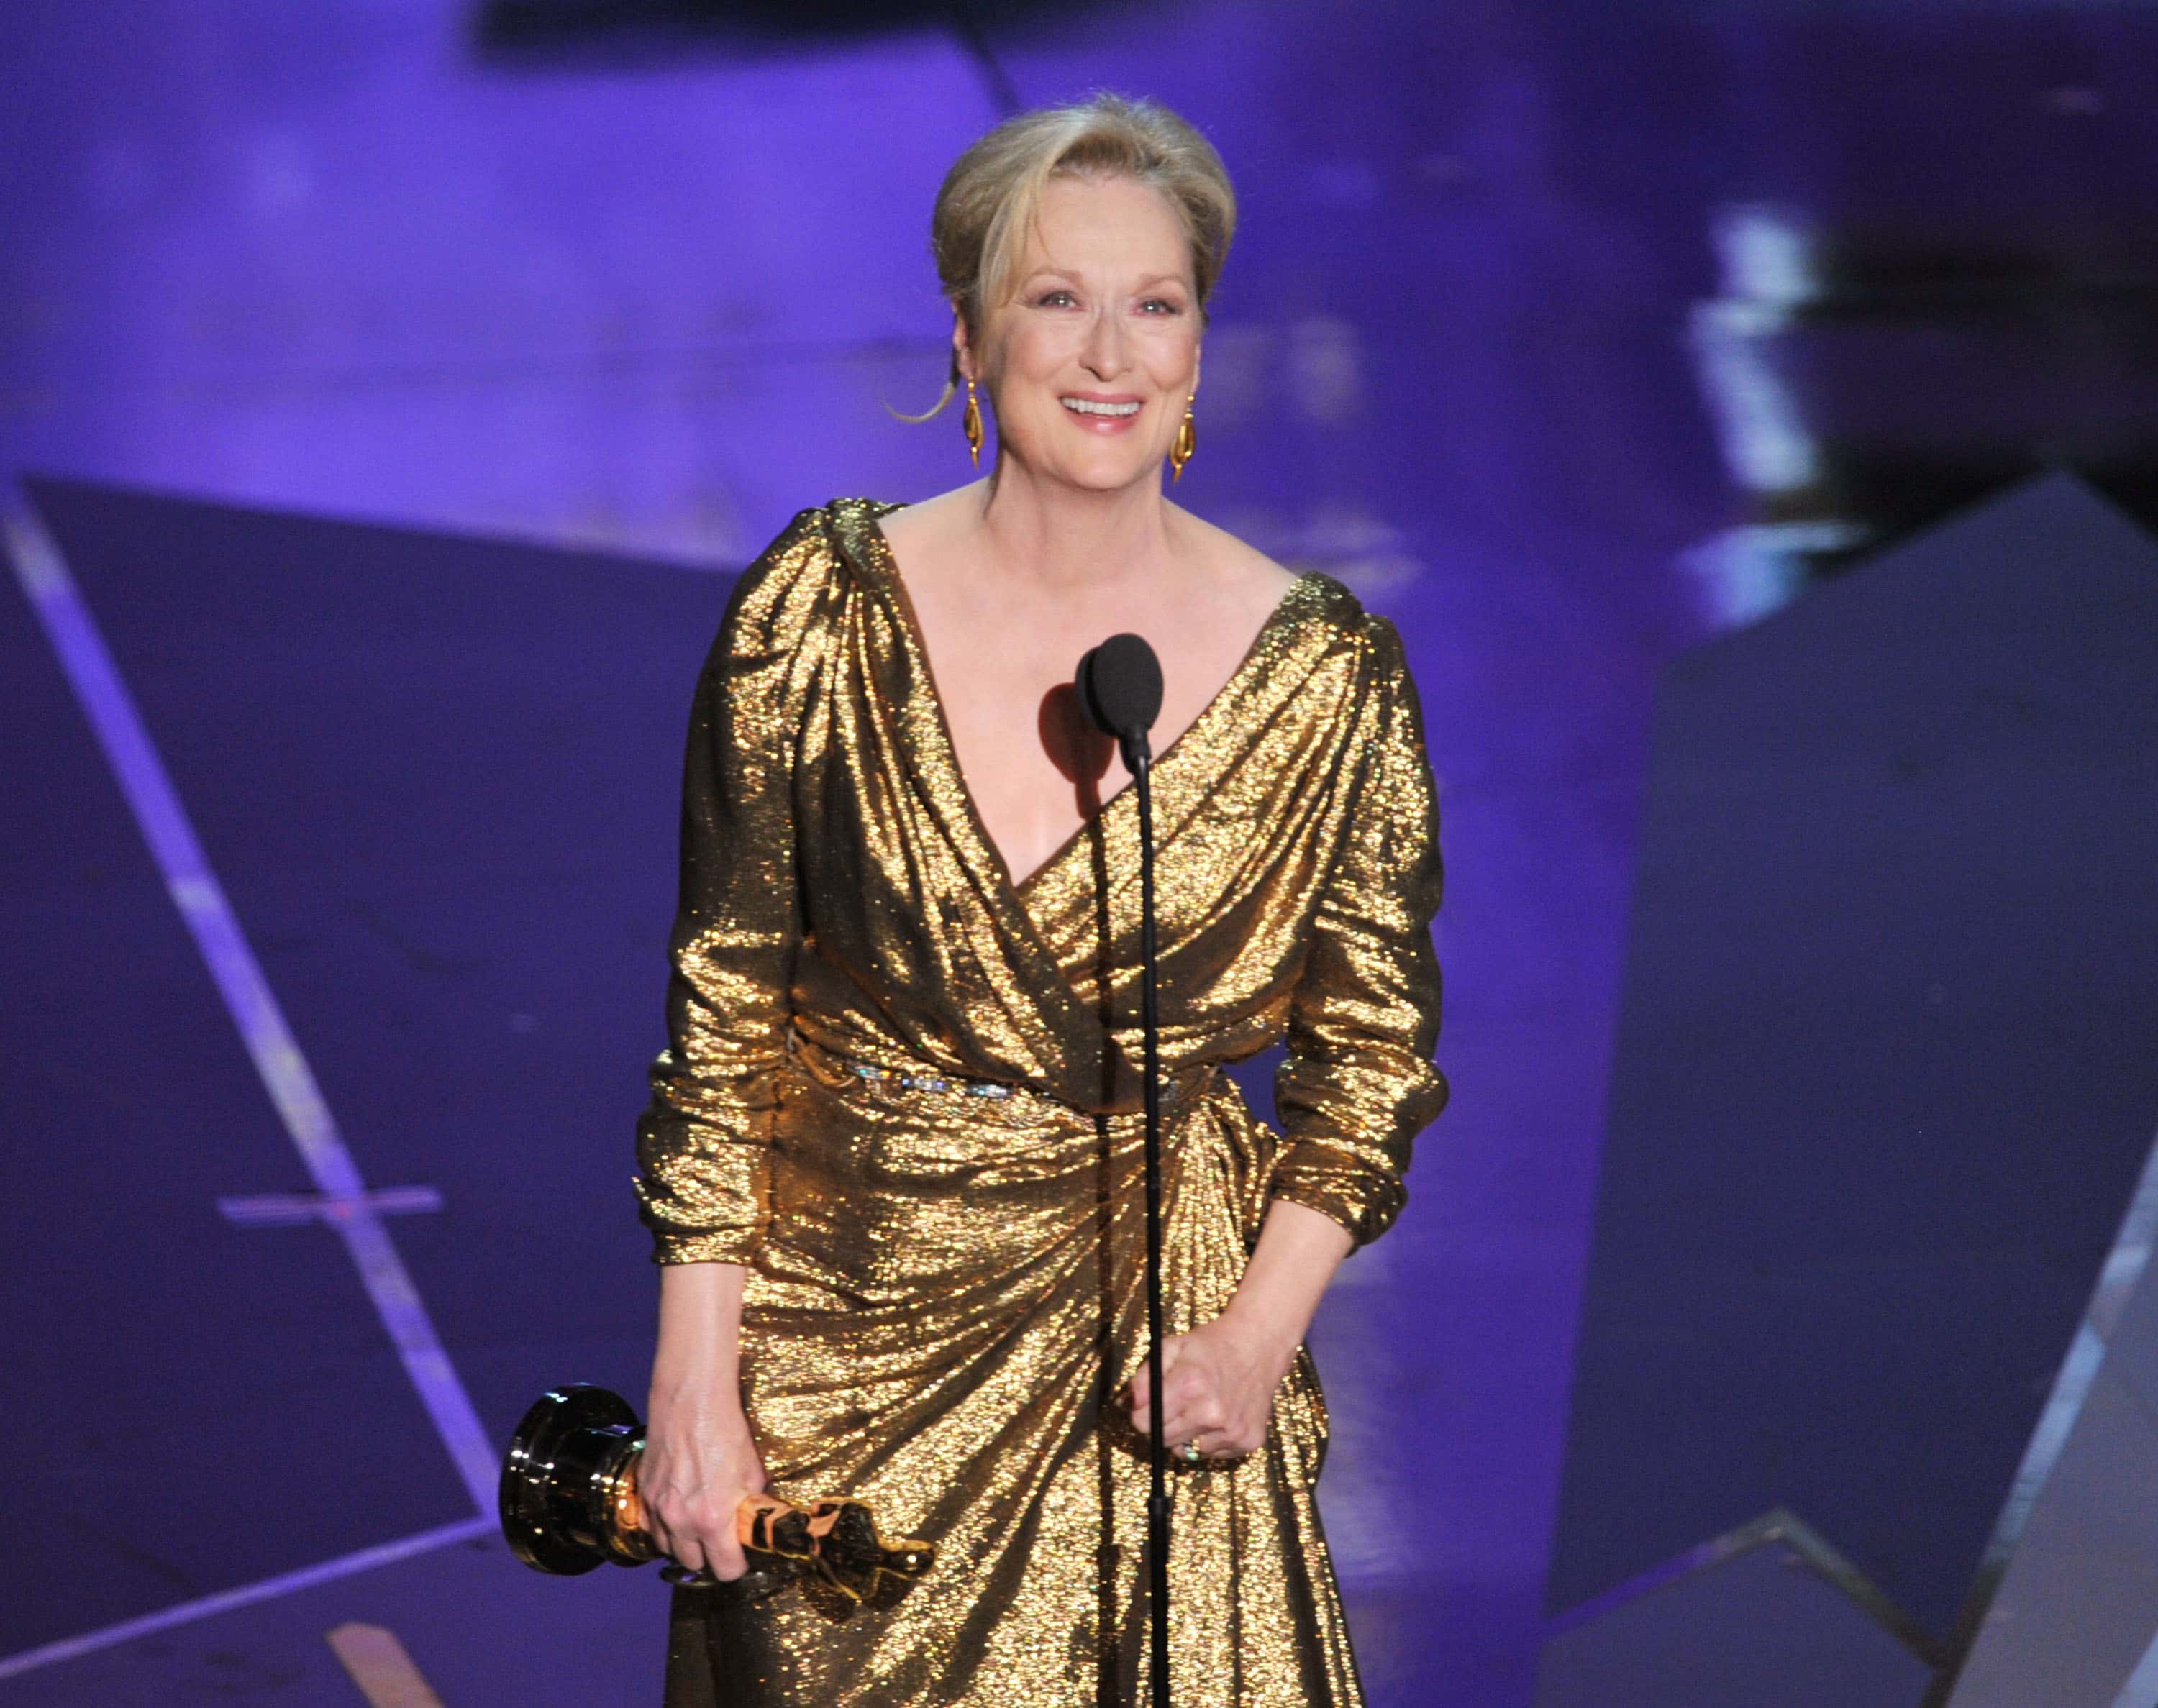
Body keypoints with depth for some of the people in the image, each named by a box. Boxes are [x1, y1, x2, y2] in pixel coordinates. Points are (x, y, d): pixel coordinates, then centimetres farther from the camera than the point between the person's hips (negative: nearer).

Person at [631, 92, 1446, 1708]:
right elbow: (720, 1001, -3)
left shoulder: (1324, 672, -6)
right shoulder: (824, 606, -6)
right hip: (836, 1329, 0)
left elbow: (1374, 1043, 3)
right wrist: (696, 1377, -6)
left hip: (1144, 1339, 0)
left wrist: (1259, 1334, -10)